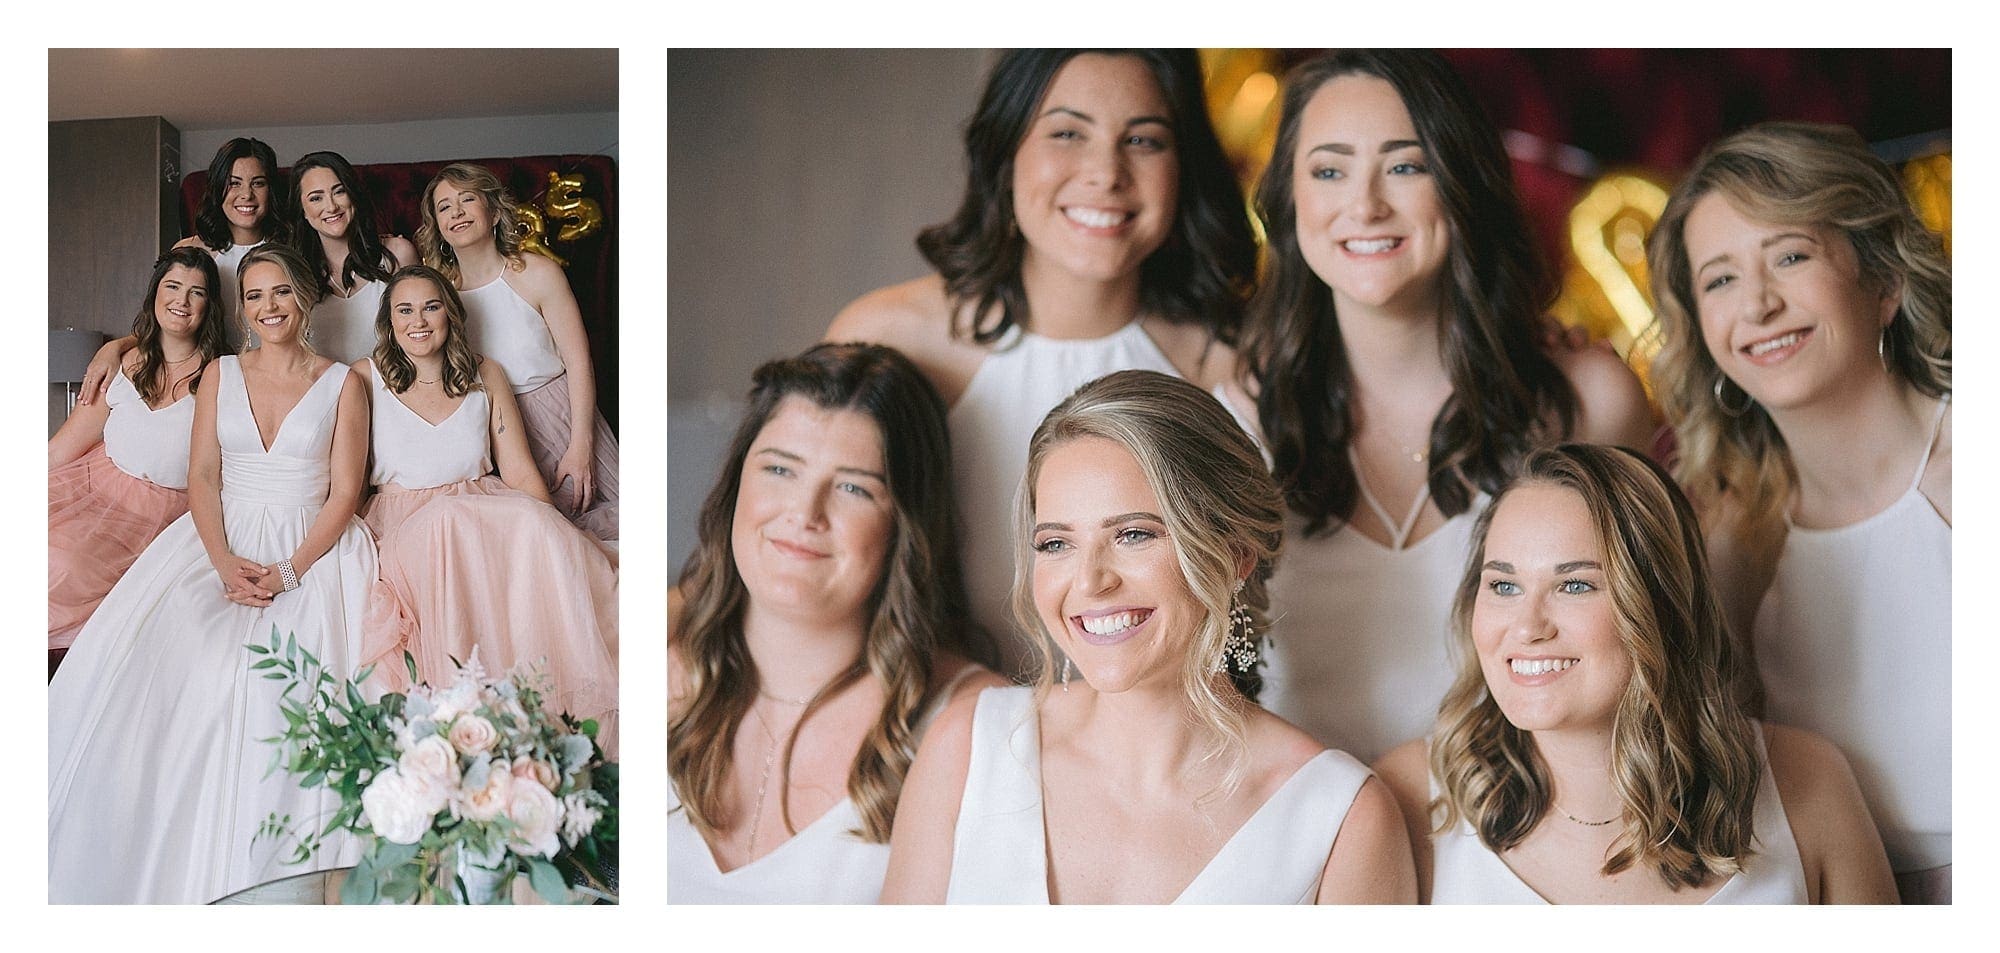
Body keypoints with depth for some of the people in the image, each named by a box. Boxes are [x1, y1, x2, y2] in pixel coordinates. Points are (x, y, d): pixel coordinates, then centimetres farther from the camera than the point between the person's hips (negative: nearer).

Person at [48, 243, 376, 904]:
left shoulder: (341, 384, 6)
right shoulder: (221, 375, 14)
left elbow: (344, 492, -1)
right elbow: (201, 477, 6)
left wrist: (289, 572, -15)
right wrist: (224, 563, -12)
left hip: (312, 551, -2)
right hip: (223, 544, 3)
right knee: (153, 661, -25)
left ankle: (274, 873, -17)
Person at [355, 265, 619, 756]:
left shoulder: (485, 375, 11)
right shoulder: (366, 378, 6)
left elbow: (520, 472, 6)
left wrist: (553, 536, -10)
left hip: (488, 511, 2)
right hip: (402, 526, -2)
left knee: (537, 523, -32)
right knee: (449, 519, -37)